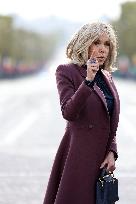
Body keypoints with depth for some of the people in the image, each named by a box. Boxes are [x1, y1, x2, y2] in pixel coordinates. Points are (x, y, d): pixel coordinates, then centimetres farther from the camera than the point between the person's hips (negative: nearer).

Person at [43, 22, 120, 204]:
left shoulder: (107, 76, 14)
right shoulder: (66, 71, -5)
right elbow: (69, 113, -19)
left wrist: (111, 152, 2)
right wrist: (88, 80, -26)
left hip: (102, 158, 6)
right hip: (79, 155, -6)